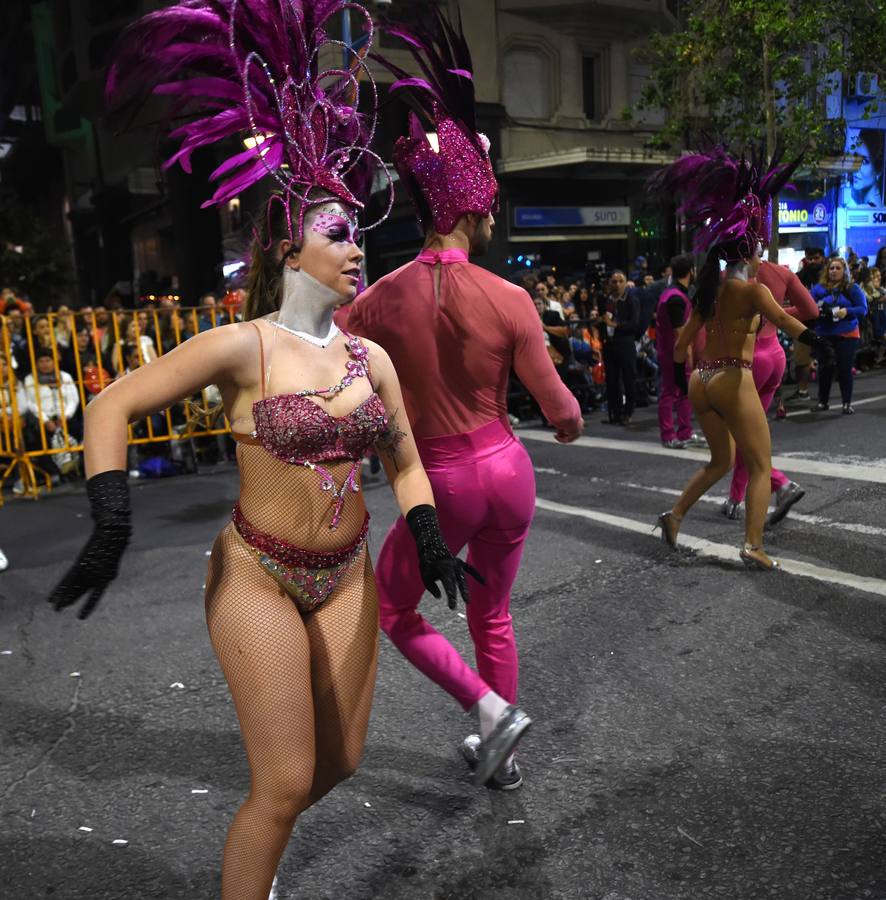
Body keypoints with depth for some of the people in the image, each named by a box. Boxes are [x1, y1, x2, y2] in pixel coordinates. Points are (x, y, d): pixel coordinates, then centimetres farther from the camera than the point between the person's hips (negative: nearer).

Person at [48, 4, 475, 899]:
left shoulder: (371, 357, 1)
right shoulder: (242, 347, -14)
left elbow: (404, 464, 8)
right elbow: (111, 407, -11)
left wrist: (428, 537, -9)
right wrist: (111, 527, -21)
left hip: (346, 575, 6)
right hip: (258, 576, -5)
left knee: (340, 759, 16)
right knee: (286, 783, -2)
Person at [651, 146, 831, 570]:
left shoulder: (710, 288, 12)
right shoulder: (752, 287, -7)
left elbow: (683, 343, 16)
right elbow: (783, 320, -25)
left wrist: (681, 377, 26)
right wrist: (820, 342, -30)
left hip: (701, 381, 7)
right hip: (733, 380, -7)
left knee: (721, 460, 24)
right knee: (760, 466, 2)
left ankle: (675, 514, 19)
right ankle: (753, 545, -4)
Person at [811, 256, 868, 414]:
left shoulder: (852, 288, -1)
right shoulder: (818, 288, 5)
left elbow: (863, 309, -3)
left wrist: (847, 311, -20)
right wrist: (817, 310, -17)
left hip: (847, 335, -2)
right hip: (824, 335, 2)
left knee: (844, 369, -2)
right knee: (824, 368, 6)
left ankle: (847, 403, 7)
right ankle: (823, 401, 20)